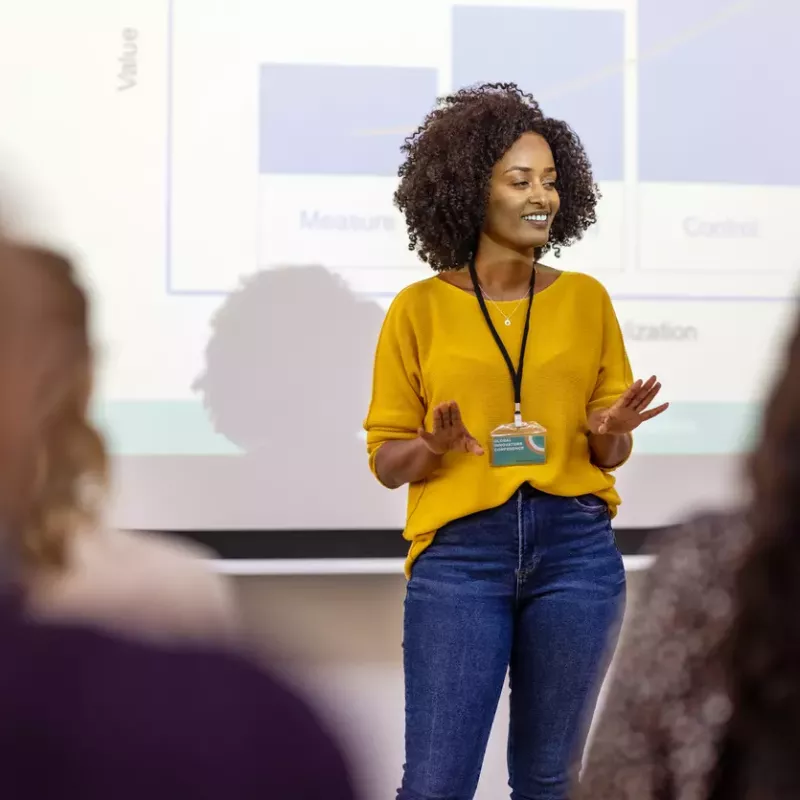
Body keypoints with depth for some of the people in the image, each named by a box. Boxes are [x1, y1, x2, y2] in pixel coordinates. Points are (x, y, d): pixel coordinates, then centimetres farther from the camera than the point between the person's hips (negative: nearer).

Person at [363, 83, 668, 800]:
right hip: (460, 554, -2)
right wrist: (435, 449, -17)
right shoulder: (420, 307, 1)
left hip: (576, 550, 2)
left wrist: (612, 434, -10)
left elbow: (608, 457, 13)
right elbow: (385, 458, 4)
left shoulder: (586, 299, 7)